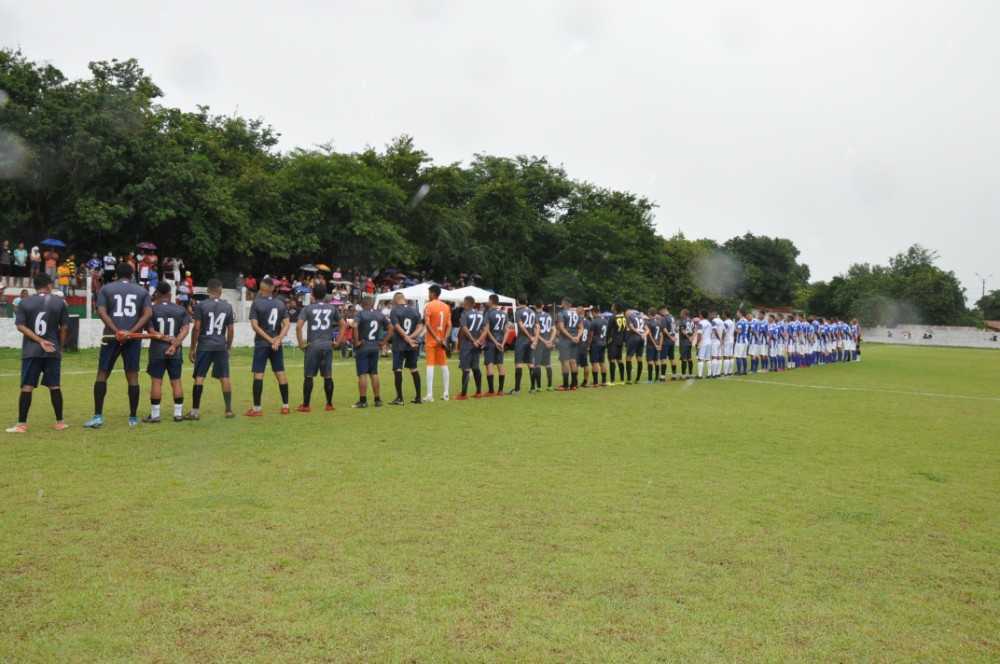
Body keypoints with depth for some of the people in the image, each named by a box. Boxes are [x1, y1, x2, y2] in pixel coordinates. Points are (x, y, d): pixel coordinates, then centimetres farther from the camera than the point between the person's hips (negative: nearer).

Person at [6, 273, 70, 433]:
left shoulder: (24, 302, 2)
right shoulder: (59, 302, 1)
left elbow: (21, 326, -7)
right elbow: (64, 328, 1)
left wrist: (40, 341, -9)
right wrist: (60, 348, 11)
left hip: (31, 351, 0)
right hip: (53, 351, 0)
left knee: (27, 387, 2)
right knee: (54, 386, 6)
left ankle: (21, 424, 2)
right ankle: (60, 422, 9)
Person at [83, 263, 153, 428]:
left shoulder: (106, 289, 7)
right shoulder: (142, 291, 10)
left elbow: (102, 312, -7)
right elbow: (148, 313, -3)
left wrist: (117, 331, -14)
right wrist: (131, 332, -11)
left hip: (111, 336, -1)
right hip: (133, 338, 1)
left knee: (102, 374, 7)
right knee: (132, 376, 5)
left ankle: (98, 416, -1)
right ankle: (133, 418, 7)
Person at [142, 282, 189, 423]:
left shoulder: (152, 309, -2)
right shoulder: (181, 310, 4)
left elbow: (151, 331, -10)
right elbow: (185, 329, -7)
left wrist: (165, 338, -6)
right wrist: (174, 344, -13)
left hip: (157, 350, -2)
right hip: (176, 352, 2)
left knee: (156, 381, 1)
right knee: (176, 381, 8)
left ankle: (154, 415, 3)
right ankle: (178, 414, 11)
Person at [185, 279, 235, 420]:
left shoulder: (201, 306, -4)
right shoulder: (228, 307, 5)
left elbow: (197, 328, -7)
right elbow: (230, 330, 8)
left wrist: (192, 348, 1)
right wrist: (229, 347, 18)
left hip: (204, 346, -2)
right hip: (221, 346, 2)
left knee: (199, 377, 0)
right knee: (224, 378, 7)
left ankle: (195, 412, -1)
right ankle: (229, 410, 11)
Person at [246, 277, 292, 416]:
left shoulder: (257, 303, -6)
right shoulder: (280, 304, 5)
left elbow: (255, 326, -12)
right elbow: (286, 324, -1)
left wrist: (270, 340, -11)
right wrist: (277, 340, -9)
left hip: (261, 344, -4)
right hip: (277, 344, 4)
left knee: (258, 374, 0)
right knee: (280, 373, 8)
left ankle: (256, 409, 0)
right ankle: (285, 406, 13)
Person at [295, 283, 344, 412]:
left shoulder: (307, 308, -1)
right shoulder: (332, 308, 8)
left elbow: (298, 326, -12)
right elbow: (343, 325, 8)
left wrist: (301, 343, -5)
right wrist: (338, 341, 10)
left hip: (313, 345, -2)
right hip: (327, 345, 2)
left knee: (309, 376, 3)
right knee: (328, 376, 9)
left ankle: (305, 405, 6)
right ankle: (329, 404, 14)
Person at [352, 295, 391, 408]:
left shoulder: (360, 314, -8)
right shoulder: (380, 315, 7)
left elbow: (355, 326, -25)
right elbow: (391, 328, 10)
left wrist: (356, 341, -15)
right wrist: (383, 342, 11)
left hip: (362, 348, -5)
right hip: (375, 347, 5)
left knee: (362, 374, -2)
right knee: (374, 373, 13)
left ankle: (363, 401, -2)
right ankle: (377, 399, 16)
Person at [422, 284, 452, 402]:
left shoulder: (429, 306, -9)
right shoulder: (446, 307, 8)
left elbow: (427, 324, -18)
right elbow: (449, 325, 2)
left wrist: (436, 337, -18)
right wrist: (444, 339, -6)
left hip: (431, 340, -5)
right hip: (441, 340, 5)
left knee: (430, 366, -4)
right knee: (444, 366, 10)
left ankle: (429, 395, -6)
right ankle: (446, 394, 13)